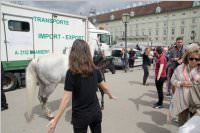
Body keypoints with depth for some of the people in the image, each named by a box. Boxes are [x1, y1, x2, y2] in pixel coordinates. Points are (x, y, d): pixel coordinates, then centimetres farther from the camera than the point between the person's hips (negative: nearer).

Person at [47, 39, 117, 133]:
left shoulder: (71, 73, -19)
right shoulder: (95, 70, -5)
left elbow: (66, 99, -20)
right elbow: (104, 87, 8)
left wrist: (55, 120, -12)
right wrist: (110, 95, 28)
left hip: (80, 115, -4)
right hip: (96, 111, 4)